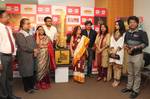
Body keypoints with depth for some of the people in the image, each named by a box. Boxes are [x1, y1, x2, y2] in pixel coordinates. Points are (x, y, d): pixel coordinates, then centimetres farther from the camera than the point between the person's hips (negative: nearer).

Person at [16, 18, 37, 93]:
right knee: (26, 72, 4)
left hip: (32, 55, 7)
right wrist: (33, 50, -12)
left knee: (32, 70, 13)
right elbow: (23, 47, -19)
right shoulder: (19, 34, -13)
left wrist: (35, 49, -2)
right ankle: (27, 88, 19)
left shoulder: (29, 33, 11)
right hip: (25, 56, -7)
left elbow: (33, 43, 16)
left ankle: (32, 85, 29)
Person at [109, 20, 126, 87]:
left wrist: (116, 50, -12)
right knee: (114, 66, 7)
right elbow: (111, 42, 9)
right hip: (113, 52, 5)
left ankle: (117, 80, 4)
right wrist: (112, 49, -5)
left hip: (119, 52, -5)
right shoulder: (114, 33, 16)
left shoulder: (124, 33, -3)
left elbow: (122, 43, -9)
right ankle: (115, 80, 13)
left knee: (118, 66, -3)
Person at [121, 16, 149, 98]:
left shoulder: (142, 33, -11)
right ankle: (129, 87, 30)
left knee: (137, 74, 3)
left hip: (138, 55, -6)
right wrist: (126, 46, -5)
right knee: (130, 73, 17)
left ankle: (136, 90, 14)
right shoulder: (127, 33, 7)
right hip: (129, 55, 6)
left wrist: (135, 47, -20)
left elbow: (145, 44, -13)